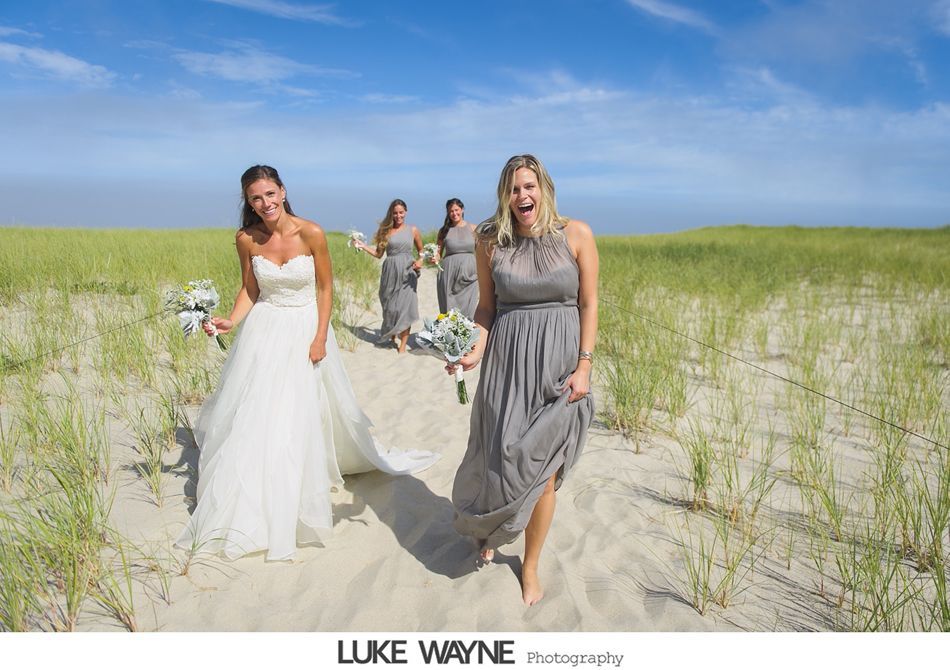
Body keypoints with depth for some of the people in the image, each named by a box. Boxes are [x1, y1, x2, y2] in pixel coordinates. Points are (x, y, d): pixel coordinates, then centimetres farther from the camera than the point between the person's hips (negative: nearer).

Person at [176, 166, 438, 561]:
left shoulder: (310, 233, -14)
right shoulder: (246, 239, -6)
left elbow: (325, 288, -6)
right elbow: (249, 290, 5)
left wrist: (320, 339, -10)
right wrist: (230, 322, -12)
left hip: (305, 327, -2)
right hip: (263, 331, 2)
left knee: (300, 416, 2)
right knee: (250, 417, 3)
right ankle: (247, 509, 21)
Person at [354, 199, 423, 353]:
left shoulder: (412, 230, 6)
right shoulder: (386, 231, 5)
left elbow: (421, 250, 16)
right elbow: (379, 254, 6)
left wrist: (420, 261, -3)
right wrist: (363, 246, -3)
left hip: (407, 271, -1)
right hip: (390, 271, 1)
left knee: (404, 307, -2)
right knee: (390, 307, 6)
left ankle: (403, 344, 3)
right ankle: (391, 337, 28)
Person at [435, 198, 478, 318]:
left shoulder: (473, 229, 6)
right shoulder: (444, 230, 6)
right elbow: (438, 254, 10)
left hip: (469, 275, 0)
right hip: (449, 275, 0)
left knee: (467, 310, -1)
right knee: (449, 311, 1)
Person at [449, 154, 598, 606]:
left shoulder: (576, 235, -4)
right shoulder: (491, 242, 0)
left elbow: (588, 303, -1)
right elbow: (486, 306, 7)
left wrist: (584, 366, -7)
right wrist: (475, 350, -9)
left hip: (559, 365, -1)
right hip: (507, 362, 1)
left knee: (541, 470, 4)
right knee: (501, 458, 10)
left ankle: (530, 566, 27)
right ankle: (489, 525, 46)